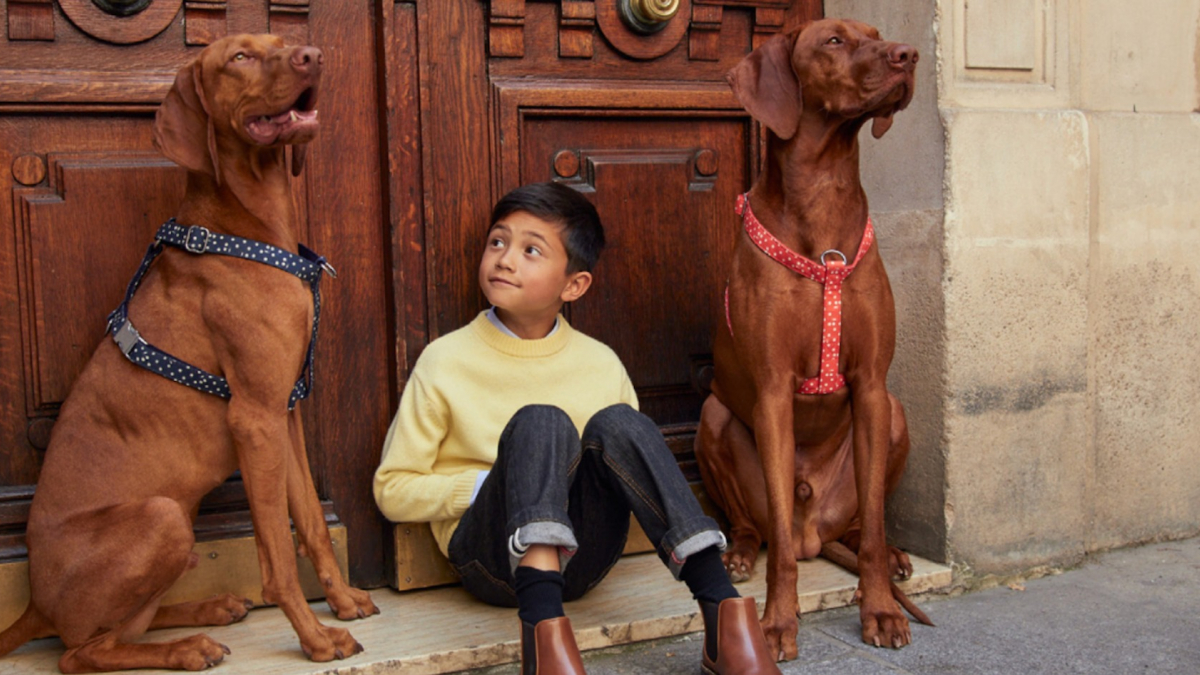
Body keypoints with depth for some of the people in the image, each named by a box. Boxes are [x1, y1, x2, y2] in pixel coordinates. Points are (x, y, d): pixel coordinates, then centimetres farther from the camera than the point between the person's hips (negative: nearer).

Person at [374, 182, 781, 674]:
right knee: (540, 422, -28)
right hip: (494, 556, -2)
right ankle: (543, 630, -50)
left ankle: (723, 612, -35)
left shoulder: (601, 365, 8)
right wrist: (490, 485, -11)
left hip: (581, 557, 2)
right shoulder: (446, 361, 1)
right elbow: (392, 490, 4)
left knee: (616, 423, -24)